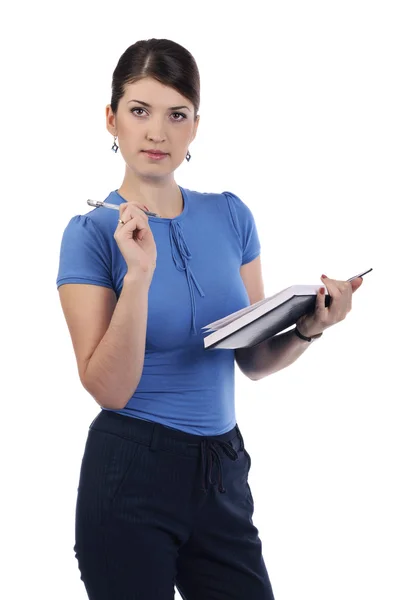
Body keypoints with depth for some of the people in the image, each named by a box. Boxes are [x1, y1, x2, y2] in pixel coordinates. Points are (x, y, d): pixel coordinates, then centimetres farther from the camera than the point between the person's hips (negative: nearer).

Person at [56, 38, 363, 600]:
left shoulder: (231, 216, 4)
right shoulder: (92, 232, -8)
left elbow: (253, 360, 9)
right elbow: (109, 389, -16)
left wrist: (308, 329, -11)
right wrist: (139, 273, -26)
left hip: (223, 472, 4)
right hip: (130, 475, -4)